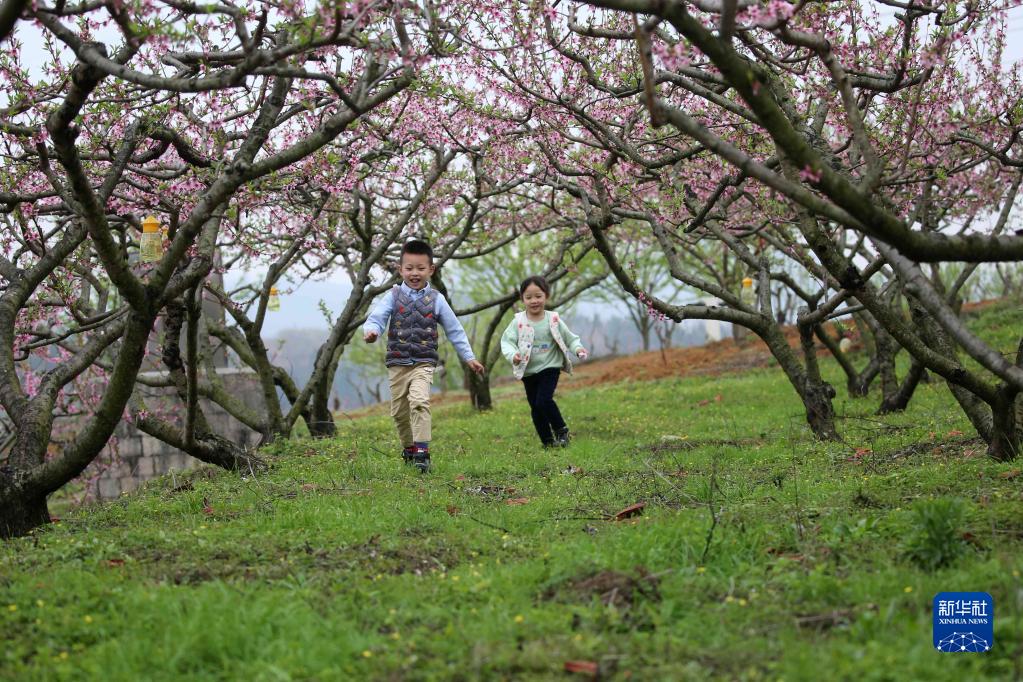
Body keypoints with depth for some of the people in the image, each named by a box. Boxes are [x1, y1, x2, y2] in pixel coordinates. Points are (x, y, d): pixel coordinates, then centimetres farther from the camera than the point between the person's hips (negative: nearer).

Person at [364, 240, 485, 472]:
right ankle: (409, 447, 32)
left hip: (423, 363, -2)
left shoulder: (436, 299, 2)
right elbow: (377, 316, -13)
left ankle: (422, 452, -24)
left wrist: (469, 357, 7)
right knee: (399, 411, 10)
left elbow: (454, 329, 8)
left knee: (419, 401, -24)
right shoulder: (394, 296, 1)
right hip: (397, 363, 2)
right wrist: (371, 330, -36)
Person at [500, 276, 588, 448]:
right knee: (535, 408, 8)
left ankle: (561, 430, -1)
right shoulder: (518, 322, -6)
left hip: (549, 368, -3)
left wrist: (578, 349, -16)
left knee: (544, 400, -21)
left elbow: (569, 338, 3)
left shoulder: (553, 320, -6)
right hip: (528, 371, 3)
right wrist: (513, 355, -30)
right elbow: (506, 341, -10)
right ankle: (548, 441, 20)